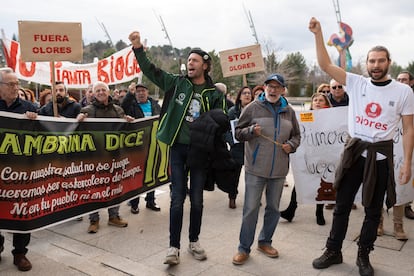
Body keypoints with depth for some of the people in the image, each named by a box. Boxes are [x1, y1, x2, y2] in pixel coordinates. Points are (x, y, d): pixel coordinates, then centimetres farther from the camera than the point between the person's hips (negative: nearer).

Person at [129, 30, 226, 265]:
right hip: (178, 148, 0)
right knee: (177, 199, 2)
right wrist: (138, 48, -5)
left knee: (197, 199, 10)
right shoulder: (177, 83, 4)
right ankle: (174, 246, 12)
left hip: (200, 150, 0)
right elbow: (151, 71, 5)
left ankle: (194, 241, 28)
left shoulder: (215, 94, 2)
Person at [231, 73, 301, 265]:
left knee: (273, 208, 14)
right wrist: (251, 131, -18)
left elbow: (296, 135, 18)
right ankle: (244, 248, 14)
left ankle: (265, 242, 33)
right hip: (255, 169, -4)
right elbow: (238, 132, 2)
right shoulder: (253, 108, -1)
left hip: (279, 170, 4)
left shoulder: (289, 111, 9)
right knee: (251, 209, 0)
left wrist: (291, 145, -2)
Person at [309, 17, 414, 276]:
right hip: (355, 151, 1)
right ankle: (333, 251, 25)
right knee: (342, 205, 10)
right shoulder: (356, 83, -1)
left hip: (381, 155, -1)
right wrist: (318, 34, -17)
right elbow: (326, 65, -8)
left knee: (373, 209, 11)